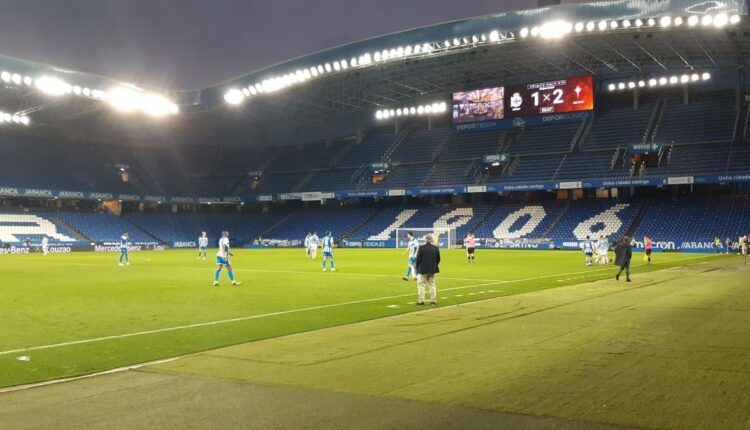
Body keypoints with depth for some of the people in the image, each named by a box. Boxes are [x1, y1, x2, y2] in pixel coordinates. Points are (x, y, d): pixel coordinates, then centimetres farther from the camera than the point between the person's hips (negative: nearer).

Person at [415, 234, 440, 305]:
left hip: (423, 269, -4)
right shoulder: (436, 248, 0)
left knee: (421, 284, 4)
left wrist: (417, 267, 3)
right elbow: (438, 259, 7)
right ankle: (433, 300, 13)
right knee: (432, 284, 14)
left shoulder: (421, 248, -13)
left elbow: (418, 259, -10)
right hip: (432, 270, 4)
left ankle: (421, 300, -1)